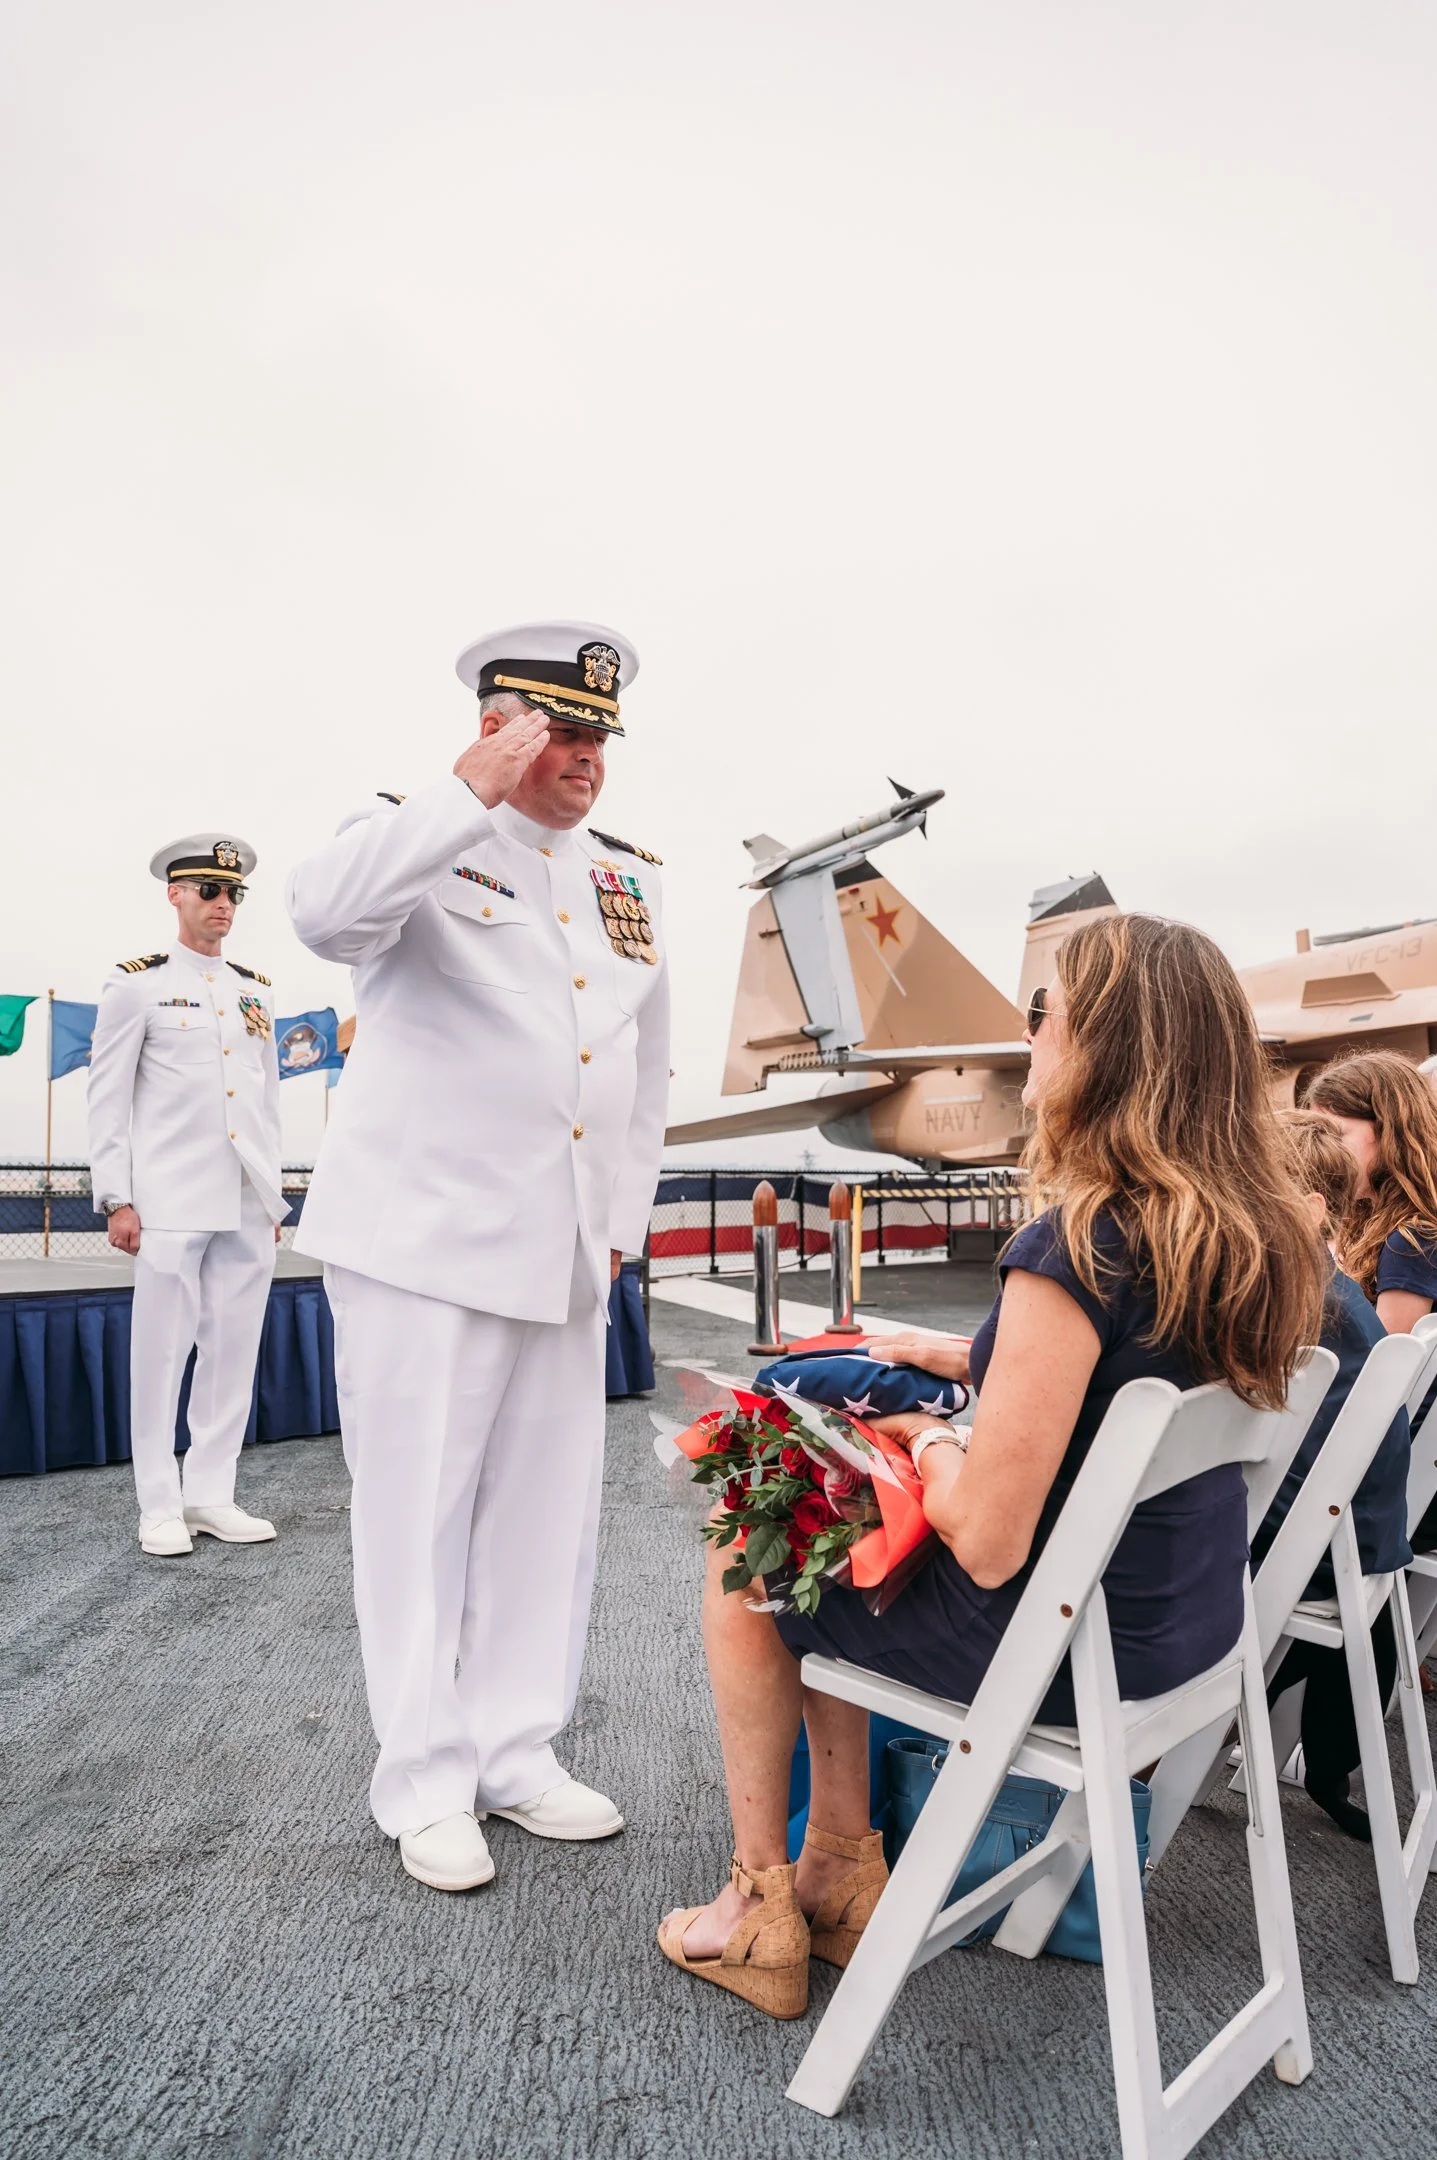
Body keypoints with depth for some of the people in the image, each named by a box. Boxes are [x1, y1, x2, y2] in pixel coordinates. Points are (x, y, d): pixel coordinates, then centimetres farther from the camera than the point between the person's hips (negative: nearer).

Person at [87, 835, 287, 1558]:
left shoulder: (256, 992, 16)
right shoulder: (137, 984, 2)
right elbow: (108, 1098, -1)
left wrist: (274, 1196, 14)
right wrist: (116, 1199, -7)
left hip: (249, 1206, 5)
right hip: (172, 1201, -4)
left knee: (234, 1350, 6)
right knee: (162, 1351, 1)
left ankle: (210, 1495, 18)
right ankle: (161, 1507, 14)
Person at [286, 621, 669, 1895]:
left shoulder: (629, 880, 14)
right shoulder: (425, 840, -2)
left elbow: (648, 1065, 19)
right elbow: (326, 915, -26)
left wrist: (622, 1219, 14)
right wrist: (473, 792, -22)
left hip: (566, 1256, 6)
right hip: (424, 1240, -5)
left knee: (548, 1512, 12)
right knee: (420, 1512, 4)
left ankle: (518, 1756, 29)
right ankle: (427, 1785, 22)